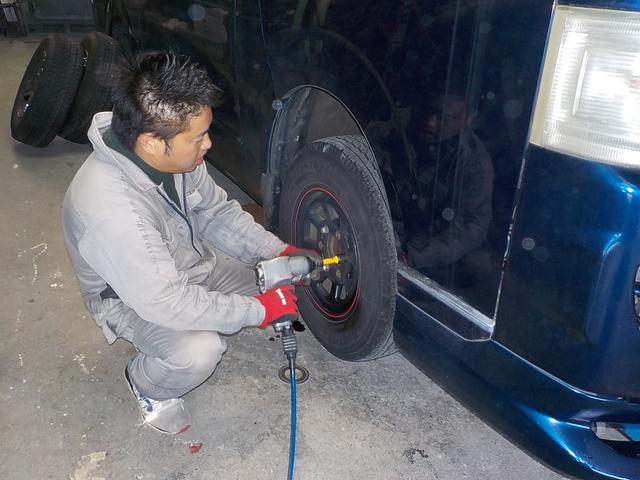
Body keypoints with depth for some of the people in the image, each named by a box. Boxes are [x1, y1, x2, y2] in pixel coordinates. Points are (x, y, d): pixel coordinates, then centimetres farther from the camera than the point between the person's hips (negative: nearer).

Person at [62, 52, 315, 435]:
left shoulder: (176, 154, -17)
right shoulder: (108, 208, -39)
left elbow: (217, 212, -2)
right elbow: (165, 301, -34)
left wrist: (279, 251, -13)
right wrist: (258, 310, -28)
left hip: (189, 261, 7)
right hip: (132, 297, -6)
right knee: (199, 352, -30)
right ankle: (146, 385, 4)